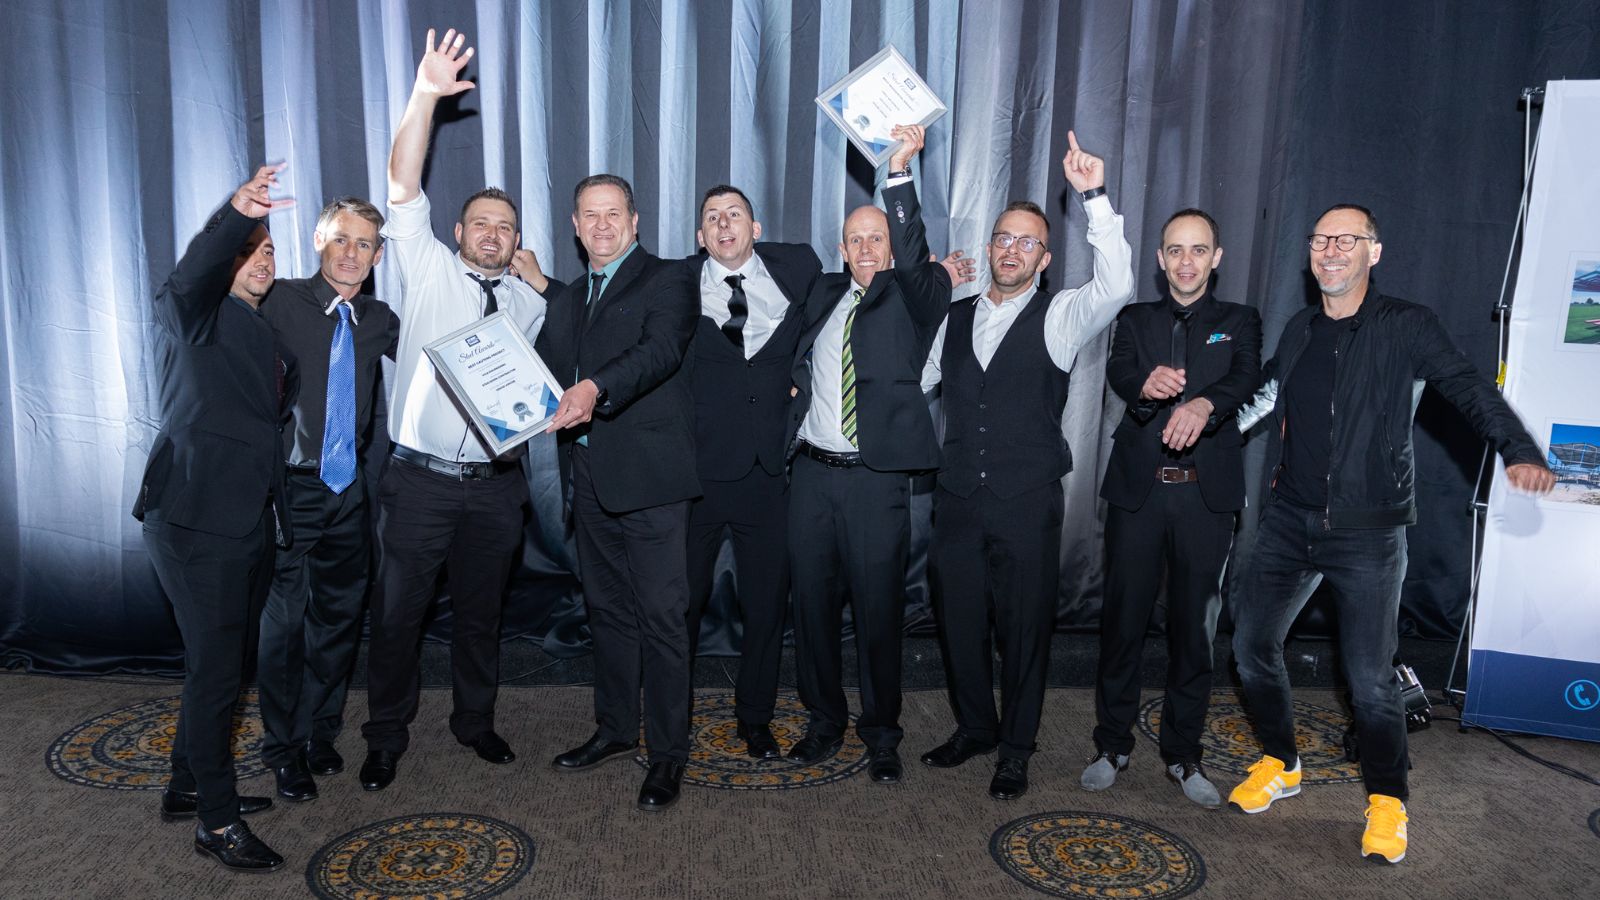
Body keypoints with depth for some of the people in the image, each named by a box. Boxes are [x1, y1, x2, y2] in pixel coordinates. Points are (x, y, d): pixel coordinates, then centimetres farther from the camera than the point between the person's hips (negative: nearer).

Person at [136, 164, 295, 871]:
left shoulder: (265, 332, 20)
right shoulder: (191, 314, -2)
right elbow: (191, 275, -25)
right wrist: (237, 214, -43)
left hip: (250, 517, 8)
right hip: (197, 516, -8)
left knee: (225, 660, 16)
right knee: (215, 667, -5)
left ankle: (189, 785, 32)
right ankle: (217, 821, 6)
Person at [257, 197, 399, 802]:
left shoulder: (377, 320, 8)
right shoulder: (281, 302, -6)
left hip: (348, 489, 5)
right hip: (290, 486, -5)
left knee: (340, 615, 13)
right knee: (284, 620, 2)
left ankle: (319, 734, 32)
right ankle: (283, 749, 21)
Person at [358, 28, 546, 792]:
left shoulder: (530, 303, 11)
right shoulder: (428, 271, 1)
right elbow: (403, 190, -11)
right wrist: (425, 96, -20)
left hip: (496, 484, 3)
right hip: (421, 478, -2)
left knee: (480, 610, 14)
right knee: (398, 611, 5)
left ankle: (475, 720, 32)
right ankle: (386, 736, 22)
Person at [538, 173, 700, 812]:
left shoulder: (666, 281, -2)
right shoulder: (565, 301, 21)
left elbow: (661, 351, -20)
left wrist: (596, 388, -36)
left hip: (650, 476, -7)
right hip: (591, 479, 7)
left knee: (661, 616, -3)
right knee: (607, 610, 16)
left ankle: (668, 753, 8)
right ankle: (615, 728, 31)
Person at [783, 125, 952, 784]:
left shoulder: (911, 297, 0)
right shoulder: (824, 295, 14)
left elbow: (914, 256, -21)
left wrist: (900, 171, -29)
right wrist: (798, 382, 9)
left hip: (876, 480, -4)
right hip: (812, 473, 5)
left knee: (879, 609, 2)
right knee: (812, 603, 10)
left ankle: (882, 735, 19)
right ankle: (825, 722, 27)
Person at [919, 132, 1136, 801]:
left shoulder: (1059, 318, -2)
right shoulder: (955, 318, 10)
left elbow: (1115, 285, -21)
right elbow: (915, 382, 18)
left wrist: (1094, 196, -28)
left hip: (1027, 505, -3)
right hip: (958, 501, 4)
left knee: (1024, 626, 7)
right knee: (958, 619, 13)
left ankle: (1015, 749, 26)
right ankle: (974, 727, 35)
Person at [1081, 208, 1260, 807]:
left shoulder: (1239, 322, 10)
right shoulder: (1136, 320, 12)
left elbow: (1247, 379, -10)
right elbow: (1117, 372, -9)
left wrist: (1203, 403, -33)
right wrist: (1146, 382, -34)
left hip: (1207, 493, 0)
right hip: (1138, 489, 0)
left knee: (1194, 627, 6)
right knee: (1122, 619, 4)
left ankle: (1183, 753, 20)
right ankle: (1113, 745, 19)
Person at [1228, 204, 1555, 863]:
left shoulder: (1405, 327, -5)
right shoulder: (1298, 332, 10)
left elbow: (1468, 388, -14)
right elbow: (1264, 398, 21)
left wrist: (1519, 451, -29)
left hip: (1367, 530, -5)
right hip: (1290, 518, 5)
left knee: (1370, 677, -4)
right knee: (1252, 642, 6)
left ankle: (1387, 801, 20)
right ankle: (1278, 765, 28)